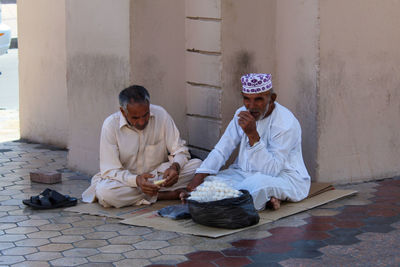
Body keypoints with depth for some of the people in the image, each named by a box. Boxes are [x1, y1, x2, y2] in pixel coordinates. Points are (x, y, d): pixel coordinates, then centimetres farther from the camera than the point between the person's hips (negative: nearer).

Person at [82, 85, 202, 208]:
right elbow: (110, 170, -16)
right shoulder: (110, 125, -16)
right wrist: (136, 180, -35)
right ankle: (161, 195, -24)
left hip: (159, 175, 2)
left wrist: (175, 167, -27)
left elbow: (180, 150, -3)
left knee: (197, 165, -20)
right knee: (104, 191, -36)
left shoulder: (160, 114, -10)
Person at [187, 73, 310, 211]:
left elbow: (271, 171, -26)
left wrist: (253, 135, -33)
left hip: (284, 178, -8)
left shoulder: (286, 124, -20)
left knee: (258, 183, -42)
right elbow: (221, 150, 4)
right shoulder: (242, 114, 3)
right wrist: (199, 176, -13)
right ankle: (264, 198, -19)